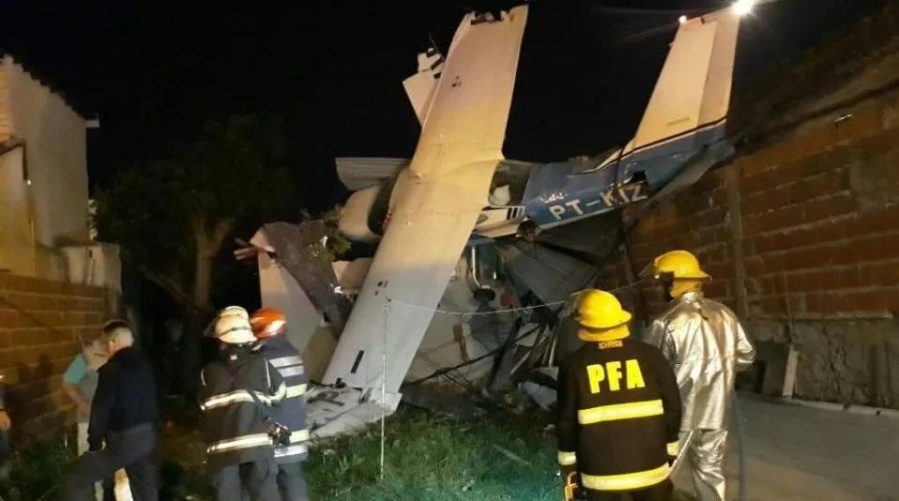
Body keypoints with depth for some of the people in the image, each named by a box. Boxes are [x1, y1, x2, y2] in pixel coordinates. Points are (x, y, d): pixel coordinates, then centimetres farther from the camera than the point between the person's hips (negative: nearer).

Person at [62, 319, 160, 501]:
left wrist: (94, 444, -6)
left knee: (76, 479, -1)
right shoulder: (145, 364, 8)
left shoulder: (112, 369, -15)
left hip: (124, 440, -8)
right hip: (148, 436, 8)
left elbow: (100, 410, -15)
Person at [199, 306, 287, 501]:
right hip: (257, 443, -1)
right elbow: (279, 394, 11)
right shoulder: (261, 364, 0)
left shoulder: (208, 373, 2)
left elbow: (204, 407, 8)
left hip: (221, 449, 1)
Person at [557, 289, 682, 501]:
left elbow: (567, 419, -2)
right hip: (650, 465, 1)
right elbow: (672, 406, 1)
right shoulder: (650, 355, -3)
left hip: (601, 471, -1)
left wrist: (568, 463, 10)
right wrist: (670, 451, 13)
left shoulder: (573, 365, -6)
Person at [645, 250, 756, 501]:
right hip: (715, 410, 6)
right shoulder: (724, 314, 1)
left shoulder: (667, 323, -18)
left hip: (679, 411, -5)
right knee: (710, 469, 18)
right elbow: (746, 355, 10)